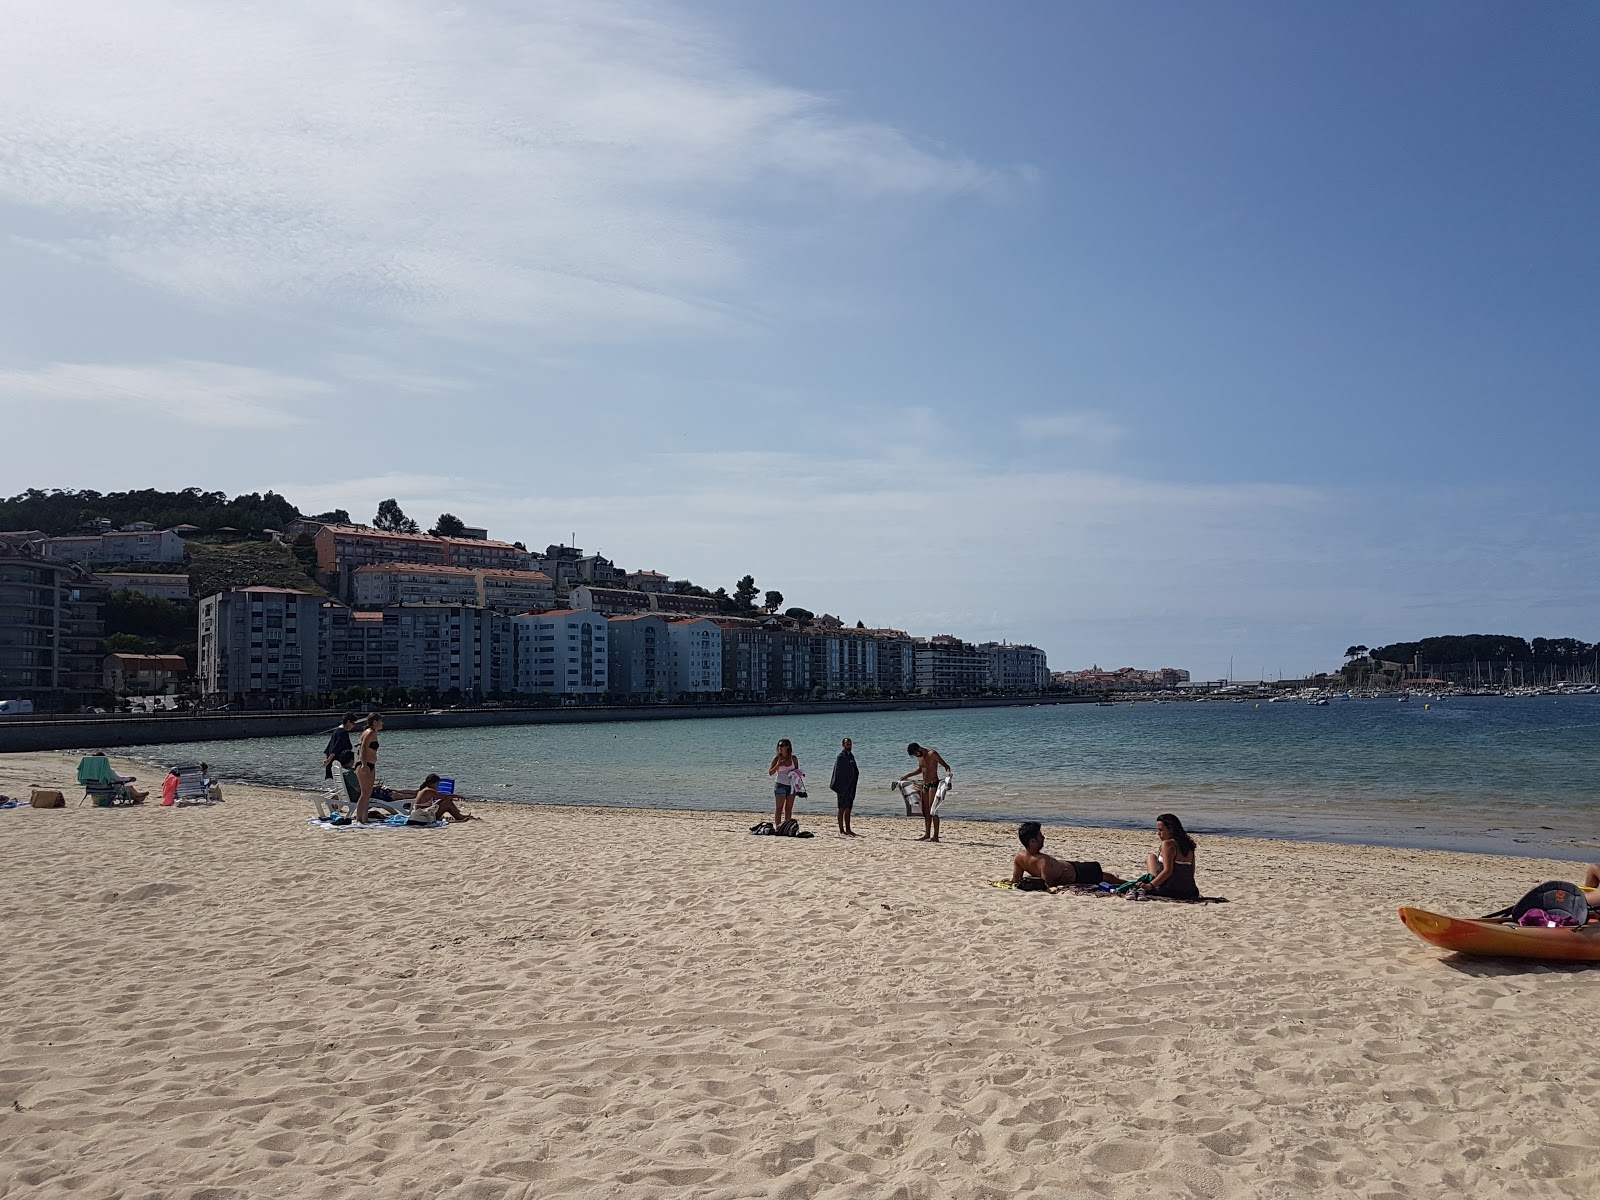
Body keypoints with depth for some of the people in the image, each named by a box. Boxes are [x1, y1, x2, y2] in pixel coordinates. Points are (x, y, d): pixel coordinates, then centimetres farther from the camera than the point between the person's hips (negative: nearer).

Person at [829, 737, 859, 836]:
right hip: (843, 787, -8)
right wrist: (839, 786, -19)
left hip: (850, 787, 8)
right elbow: (838, 772, -14)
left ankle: (848, 829, 17)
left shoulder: (851, 756, 14)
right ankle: (841, 831, -4)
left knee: (848, 809, 11)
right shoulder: (841, 757, -10)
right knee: (842, 808, -5)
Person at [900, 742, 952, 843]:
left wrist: (948, 772, -34)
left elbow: (946, 765, -13)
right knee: (926, 811, 8)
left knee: (933, 811, -10)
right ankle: (927, 834, 14)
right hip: (924, 785, 8)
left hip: (933, 784, -8)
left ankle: (935, 836, -10)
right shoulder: (919, 756, 9)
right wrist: (907, 776, 29)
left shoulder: (932, 754, -14)